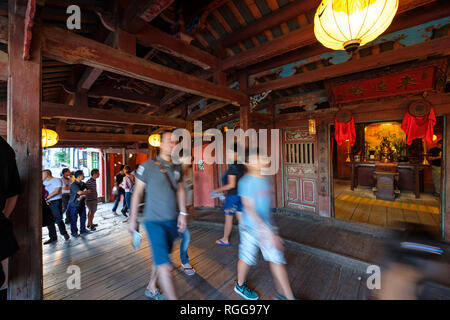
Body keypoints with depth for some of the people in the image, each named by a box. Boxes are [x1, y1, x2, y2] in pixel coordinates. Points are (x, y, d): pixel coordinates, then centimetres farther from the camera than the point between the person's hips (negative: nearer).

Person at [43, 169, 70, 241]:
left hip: (56, 202, -6)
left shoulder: (56, 180, -3)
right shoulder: (44, 182, 16)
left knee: (58, 219, -8)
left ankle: (64, 233, 9)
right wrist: (45, 200, -9)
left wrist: (46, 198, -13)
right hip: (47, 203, 6)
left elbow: (56, 191, -13)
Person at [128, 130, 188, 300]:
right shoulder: (148, 166, -10)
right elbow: (137, 192, -3)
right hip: (154, 221, -5)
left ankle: (151, 288, 43)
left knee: (160, 258, 20)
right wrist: (133, 218, 1)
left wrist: (183, 213, 3)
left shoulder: (177, 168, 5)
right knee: (164, 263, -6)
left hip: (172, 221, 6)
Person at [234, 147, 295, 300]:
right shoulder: (245, 182, -21)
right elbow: (250, 209, -24)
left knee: (276, 258, 14)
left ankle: (286, 295, 34)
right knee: (247, 258, 10)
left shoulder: (265, 180, 2)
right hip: (250, 227, -7)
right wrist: (267, 232, -29)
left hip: (266, 225, 7)